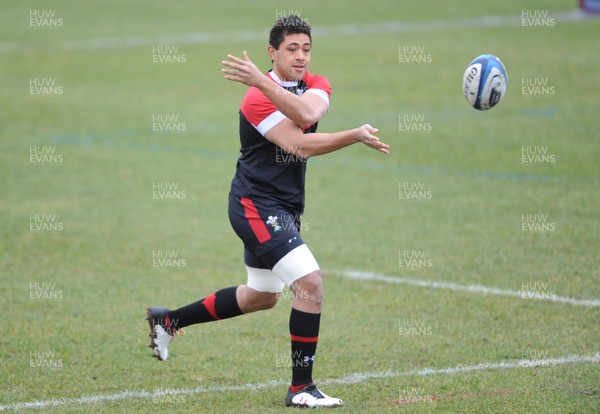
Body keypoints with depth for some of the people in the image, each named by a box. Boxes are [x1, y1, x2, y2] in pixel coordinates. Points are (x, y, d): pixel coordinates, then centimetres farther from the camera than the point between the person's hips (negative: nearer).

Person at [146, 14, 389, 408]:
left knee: (261, 297, 24)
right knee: (310, 282, -21)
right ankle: (301, 387, -12)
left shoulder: (317, 85, 2)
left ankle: (169, 320, 40)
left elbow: (306, 115, -23)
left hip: (283, 209, 9)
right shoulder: (257, 100, -18)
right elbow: (299, 145, -27)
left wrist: (263, 82, -33)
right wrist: (356, 135, -27)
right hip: (255, 204, -9)